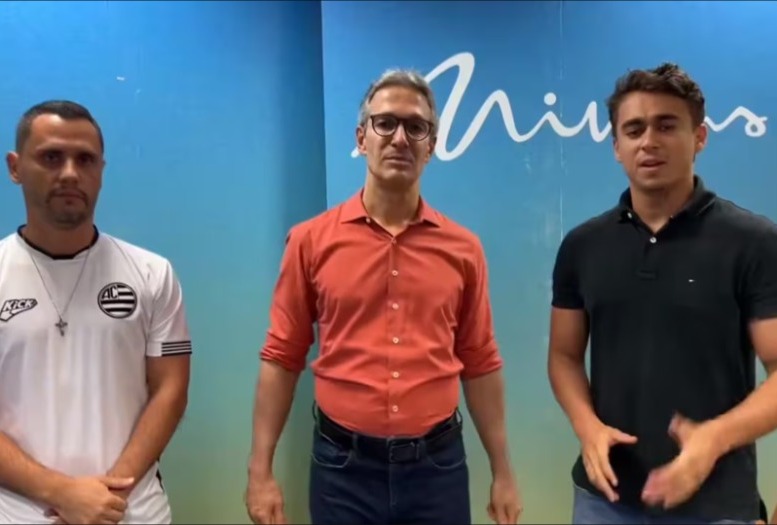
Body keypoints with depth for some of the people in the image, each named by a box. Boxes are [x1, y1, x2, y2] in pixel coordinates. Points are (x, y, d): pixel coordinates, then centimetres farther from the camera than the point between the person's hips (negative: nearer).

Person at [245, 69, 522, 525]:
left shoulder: (463, 248, -1)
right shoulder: (311, 239, -4)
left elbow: (480, 364, 4)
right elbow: (282, 357, -1)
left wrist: (503, 473, 6)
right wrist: (261, 470, -3)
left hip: (437, 462, 1)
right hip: (343, 462, -1)